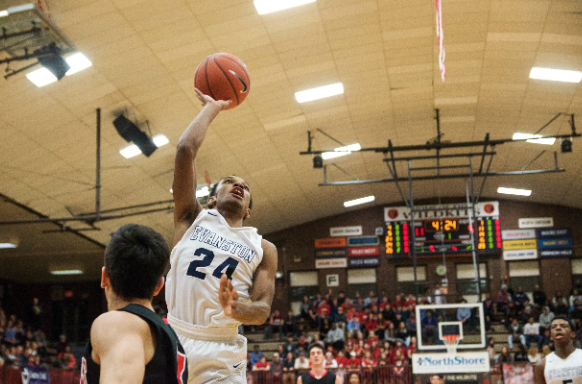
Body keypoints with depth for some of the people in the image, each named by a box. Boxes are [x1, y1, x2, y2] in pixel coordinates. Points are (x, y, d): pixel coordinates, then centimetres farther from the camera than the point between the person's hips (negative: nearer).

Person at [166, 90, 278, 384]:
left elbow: (263, 310, 5)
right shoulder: (193, 218, 12)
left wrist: (236, 308, -17)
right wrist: (213, 108, 14)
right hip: (171, 346, 0)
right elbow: (185, 149, 3)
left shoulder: (263, 249, 15)